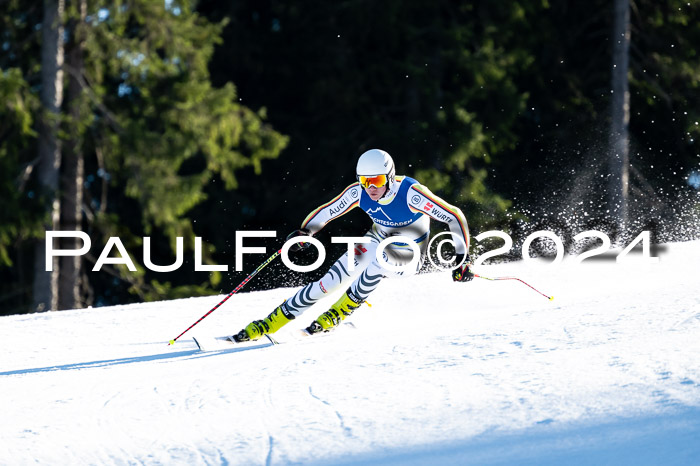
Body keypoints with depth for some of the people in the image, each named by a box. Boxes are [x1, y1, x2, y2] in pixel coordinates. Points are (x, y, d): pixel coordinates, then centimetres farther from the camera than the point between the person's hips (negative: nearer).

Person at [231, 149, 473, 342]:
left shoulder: (410, 193, -32)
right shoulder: (358, 192, -17)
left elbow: (455, 217, -28)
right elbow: (327, 212, -3)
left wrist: (463, 258, -33)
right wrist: (305, 232, -21)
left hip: (407, 257, -4)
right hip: (378, 239, 4)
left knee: (378, 259, -37)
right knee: (330, 281, -13)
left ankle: (338, 313, -16)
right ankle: (270, 323, -7)